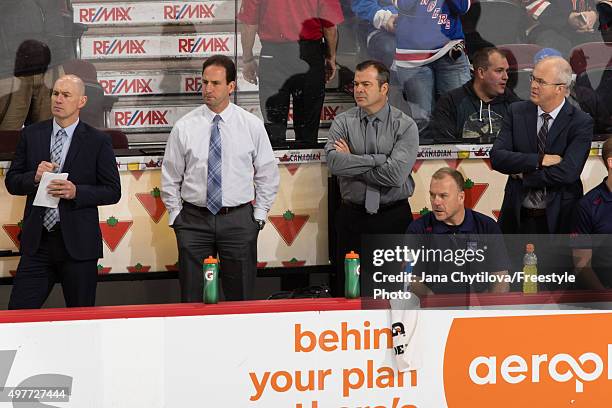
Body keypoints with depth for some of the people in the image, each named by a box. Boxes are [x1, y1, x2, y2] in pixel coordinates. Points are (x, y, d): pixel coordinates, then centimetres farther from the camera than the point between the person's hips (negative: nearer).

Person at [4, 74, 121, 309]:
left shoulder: (98, 141, -1)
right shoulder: (31, 135, 8)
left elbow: (113, 191, -1)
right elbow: (12, 182, 9)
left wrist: (76, 192, -16)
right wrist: (35, 177, -12)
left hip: (78, 243, -2)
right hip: (37, 241, 2)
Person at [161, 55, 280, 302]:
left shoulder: (252, 125, 1)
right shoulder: (184, 127, 1)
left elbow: (268, 175, 8)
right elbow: (170, 178, 8)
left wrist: (259, 215, 2)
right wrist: (176, 215, 3)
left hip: (239, 220, 0)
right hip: (194, 220, 0)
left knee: (240, 298, 4)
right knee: (192, 300, 2)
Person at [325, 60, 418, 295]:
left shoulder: (405, 126, -3)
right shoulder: (343, 122, 3)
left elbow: (396, 174, -16)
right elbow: (334, 162, -16)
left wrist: (353, 163, -9)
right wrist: (379, 160, -16)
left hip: (394, 217, -2)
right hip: (352, 216, 2)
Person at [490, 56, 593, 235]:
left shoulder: (581, 122, -8)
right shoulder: (517, 112, 3)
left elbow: (568, 172, -19)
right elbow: (497, 157, -7)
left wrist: (523, 176, -11)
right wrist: (539, 160, -18)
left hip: (559, 219, -2)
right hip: (516, 216, 2)